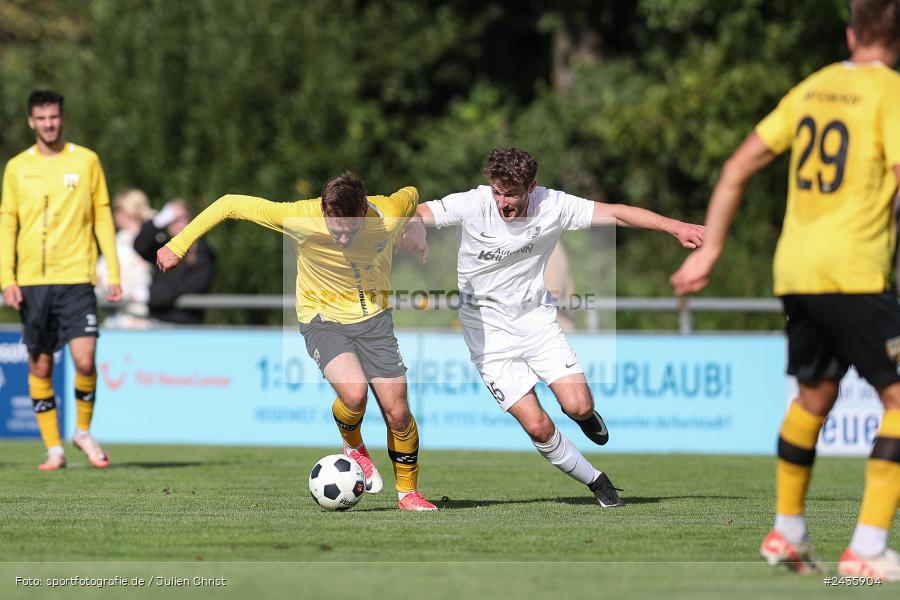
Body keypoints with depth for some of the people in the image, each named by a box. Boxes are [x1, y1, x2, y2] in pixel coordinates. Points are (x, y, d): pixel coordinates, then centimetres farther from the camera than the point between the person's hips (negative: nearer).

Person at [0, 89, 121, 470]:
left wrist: (114, 273, 2)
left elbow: (103, 217, 8)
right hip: (32, 282, 2)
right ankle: (54, 449, 11)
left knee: (85, 361, -12)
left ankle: (83, 431, 12)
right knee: (40, 366, 3)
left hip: (76, 278, -2)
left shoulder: (86, 161, 5)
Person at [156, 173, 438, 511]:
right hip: (323, 318, -2)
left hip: (373, 317, 2)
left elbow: (411, 196, 3)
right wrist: (178, 246, -14)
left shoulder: (389, 215, -22)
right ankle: (353, 446, 7)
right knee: (354, 394, -27)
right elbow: (231, 204, -17)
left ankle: (408, 493, 22)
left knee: (397, 413, -2)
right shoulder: (299, 218, -27)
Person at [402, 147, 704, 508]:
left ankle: (585, 416, 27)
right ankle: (595, 481, 13)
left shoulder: (551, 206, -12)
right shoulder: (473, 205, -18)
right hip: (488, 331, -2)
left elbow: (615, 212, -8)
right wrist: (415, 231, -44)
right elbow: (415, 214, -19)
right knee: (537, 427, -11)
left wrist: (675, 227, -14)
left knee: (578, 407, -13)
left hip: (536, 318, 2)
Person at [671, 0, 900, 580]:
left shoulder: (811, 89, 15)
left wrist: (710, 250, 20)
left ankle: (787, 533, 31)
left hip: (794, 271, 7)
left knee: (815, 396, 23)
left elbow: (738, 167, 16)